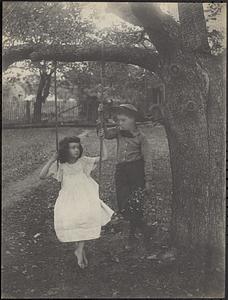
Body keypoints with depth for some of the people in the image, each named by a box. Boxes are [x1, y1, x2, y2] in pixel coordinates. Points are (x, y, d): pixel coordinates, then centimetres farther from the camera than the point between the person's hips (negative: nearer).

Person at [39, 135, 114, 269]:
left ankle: (79, 250, -6)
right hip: (68, 197, 0)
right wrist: (52, 160, -11)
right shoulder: (60, 166, 2)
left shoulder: (83, 161, 4)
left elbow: (104, 157, 2)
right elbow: (42, 176, -5)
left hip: (84, 196, 0)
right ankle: (79, 247, 5)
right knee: (65, 218, -24)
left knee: (88, 216, -27)